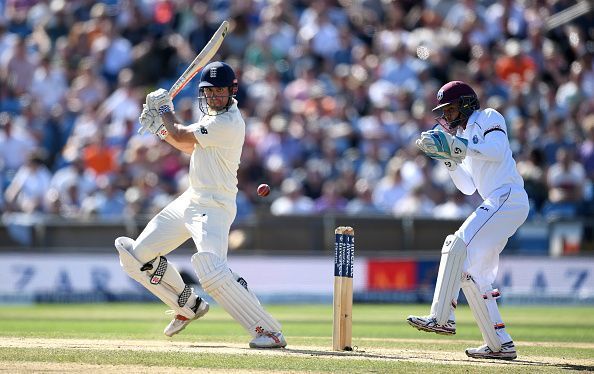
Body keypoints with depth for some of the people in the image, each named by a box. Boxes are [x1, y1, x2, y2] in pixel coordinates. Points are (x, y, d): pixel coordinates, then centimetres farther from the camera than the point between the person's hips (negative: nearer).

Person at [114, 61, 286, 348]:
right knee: (137, 255, 12)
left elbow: (181, 136, -15)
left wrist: (165, 110, 4)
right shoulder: (214, 114, 11)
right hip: (192, 199, 10)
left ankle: (269, 331, -26)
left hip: (214, 207, -10)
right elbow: (191, 146, 26)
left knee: (212, 271, -30)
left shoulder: (229, 123, -21)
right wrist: (159, 128, 14)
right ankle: (188, 305, 29)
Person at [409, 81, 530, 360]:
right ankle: (500, 345, 5)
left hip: (507, 198, -10)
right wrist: (449, 157, 13)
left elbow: (497, 151, -19)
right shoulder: (465, 135, 27)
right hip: (497, 204, 10)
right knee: (473, 273, 6)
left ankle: (441, 318, -26)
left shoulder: (488, 118, 2)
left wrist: (456, 146, -18)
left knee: (459, 247, -20)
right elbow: (468, 187, 23)